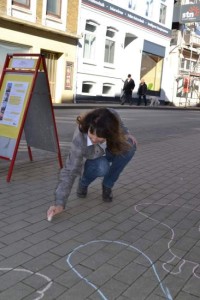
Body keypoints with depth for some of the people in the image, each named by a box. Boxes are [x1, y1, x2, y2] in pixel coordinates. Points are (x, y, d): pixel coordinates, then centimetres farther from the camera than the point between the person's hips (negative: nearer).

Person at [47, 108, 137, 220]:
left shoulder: (112, 116, -32)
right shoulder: (79, 142, -42)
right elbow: (70, 172, -38)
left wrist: (127, 134, -18)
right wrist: (60, 203, -44)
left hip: (108, 151, 4)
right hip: (91, 160, -4)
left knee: (129, 146, -27)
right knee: (102, 167, -38)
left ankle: (107, 186, -6)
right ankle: (83, 183, -1)